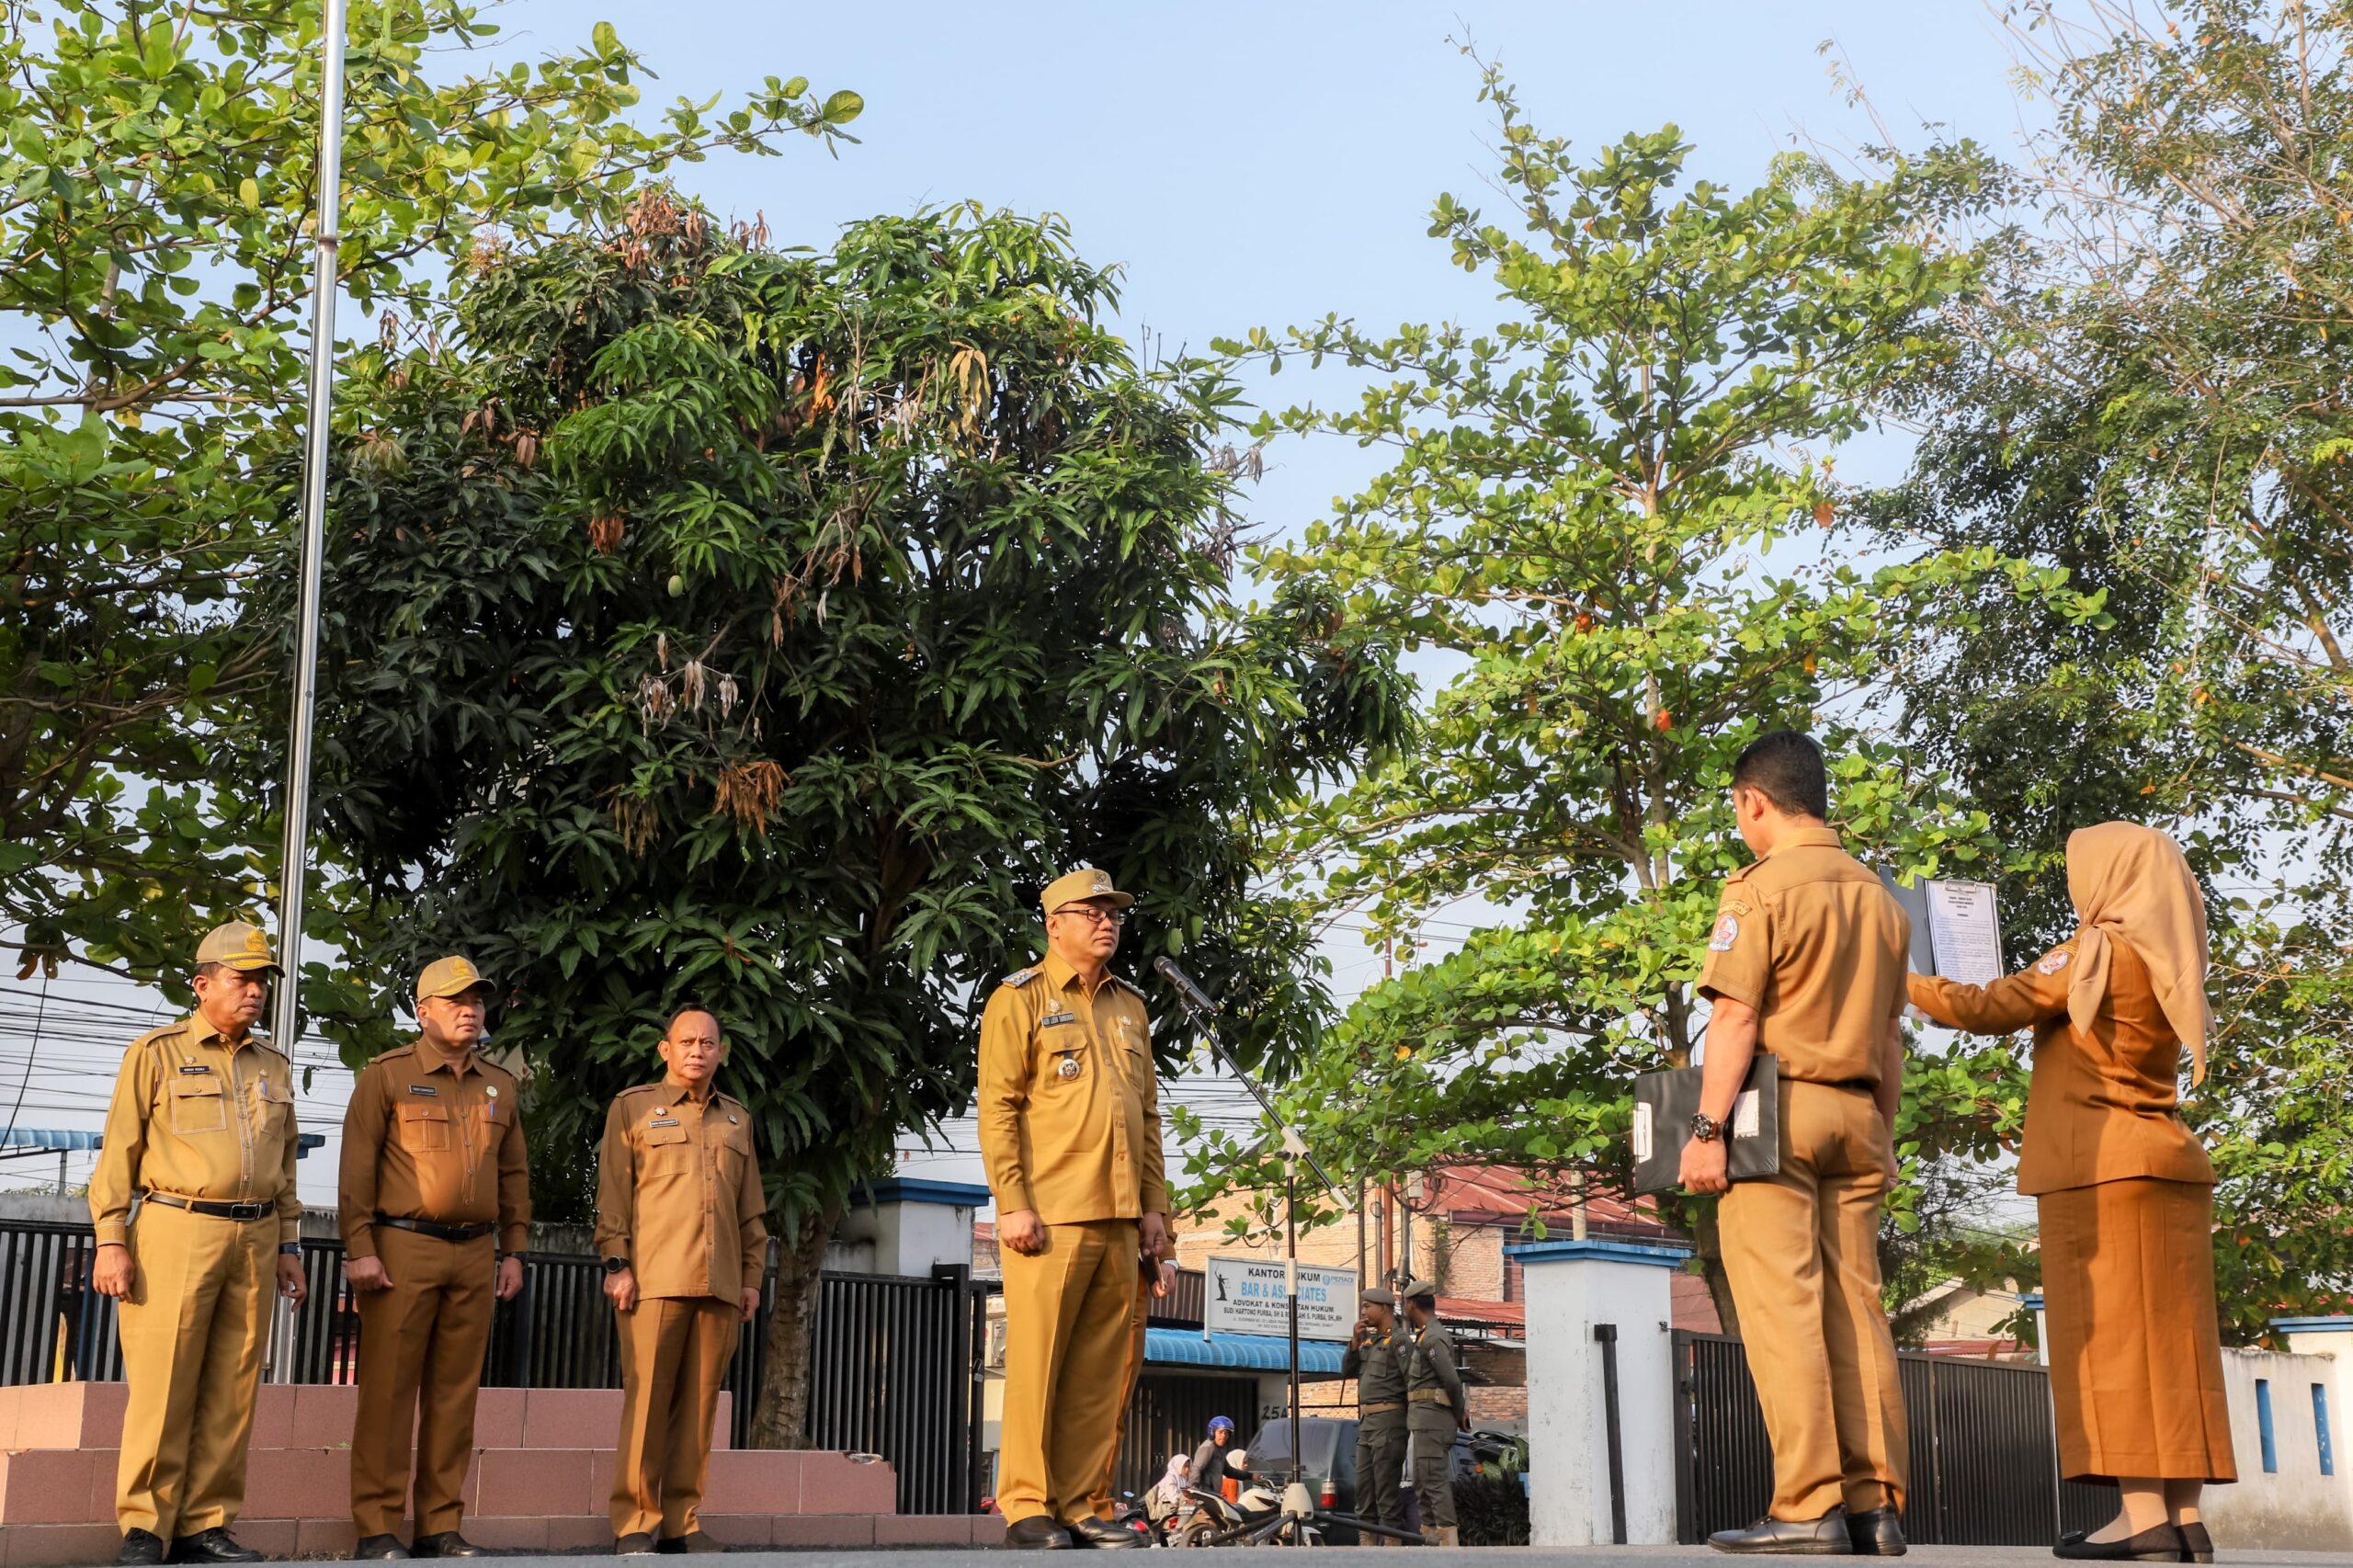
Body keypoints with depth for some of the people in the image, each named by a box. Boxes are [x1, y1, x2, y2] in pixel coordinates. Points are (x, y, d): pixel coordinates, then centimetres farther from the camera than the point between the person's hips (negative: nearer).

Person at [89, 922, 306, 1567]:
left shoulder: (274, 1067, 17)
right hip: (176, 1231, -5)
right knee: (163, 1385, -7)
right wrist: (111, 1240, -8)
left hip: (255, 1239, 5)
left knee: (231, 1391, 3)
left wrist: (287, 1246, 15)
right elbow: (118, 1152, -1)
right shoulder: (157, 1053, 2)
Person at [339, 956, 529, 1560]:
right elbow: (357, 1167, -5)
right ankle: (377, 1528, 1)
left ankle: (441, 1526, 11)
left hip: (475, 1254, 5)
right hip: (403, 1246, -5)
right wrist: (359, 1250, -12)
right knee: (389, 1389, -4)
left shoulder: (499, 1086, 15)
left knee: (455, 1393, 6)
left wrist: (513, 1251, 11)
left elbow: (514, 1175, 17)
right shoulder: (387, 1075, 0)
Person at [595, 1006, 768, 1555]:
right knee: (647, 1401, -5)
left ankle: (682, 1520, 8)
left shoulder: (737, 1119, 20)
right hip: (653, 1279, -4)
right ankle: (634, 1523, 0)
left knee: (698, 1405, 3)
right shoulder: (633, 1107, 8)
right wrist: (616, 1264, -7)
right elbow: (612, 1194, 2)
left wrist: (752, 1276, 13)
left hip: (719, 1285, 4)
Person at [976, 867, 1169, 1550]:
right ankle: (1026, 1505, 3)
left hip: (1118, 1219, 6)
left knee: (1100, 1372, 5)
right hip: (1050, 1215, -6)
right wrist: (1012, 1203, -14)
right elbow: (998, 1108, -6)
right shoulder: (1020, 999, 0)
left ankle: (1077, 1505, 11)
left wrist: (1153, 1205, 12)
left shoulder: (1129, 1006, 19)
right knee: (1036, 1364, -4)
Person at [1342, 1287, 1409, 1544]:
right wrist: (1355, 1340, 2)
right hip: (1366, 1421, 9)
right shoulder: (1369, 1340, 18)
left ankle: (1391, 1540, -9)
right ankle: (1368, 1541, 16)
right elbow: (1346, 1370, 15)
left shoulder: (1398, 1339, -10)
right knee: (1363, 1484, 11)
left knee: (1387, 1484, -10)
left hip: (1388, 1419, -9)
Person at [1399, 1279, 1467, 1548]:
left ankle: (1448, 1539, -17)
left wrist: (1460, 1415, -6)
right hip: (1423, 1418, 10)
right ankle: (1430, 1538, 15)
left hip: (1431, 1414, -10)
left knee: (1434, 1479, -13)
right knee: (1422, 1482, 12)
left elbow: (1452, 1381, -17)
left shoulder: (1433, 1338, -13)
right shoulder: (1424, 1337, 20)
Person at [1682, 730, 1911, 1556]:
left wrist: (1707, 1129, -14)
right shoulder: (1880, 898, 14)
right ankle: (1875, 1504, 6)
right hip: (1855, 1114, 7)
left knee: (1783, 1307, -7)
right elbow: (1892, 1036, 16)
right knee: (1855, 1308, 7)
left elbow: (1736, 1021, -14)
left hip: (1775, 1111, -7)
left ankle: (1808, 1507, -10)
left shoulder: (1761, 889, -8)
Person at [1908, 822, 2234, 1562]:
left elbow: (1990, 1008, -9)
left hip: (2102, 1166, -8)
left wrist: (1903, 982, 2)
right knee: (2164, 1339, 5)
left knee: (2112, 1334, -8)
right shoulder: (2168, 962, 16)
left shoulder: (2096, 951, -8)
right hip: (2166, 1160, 8)